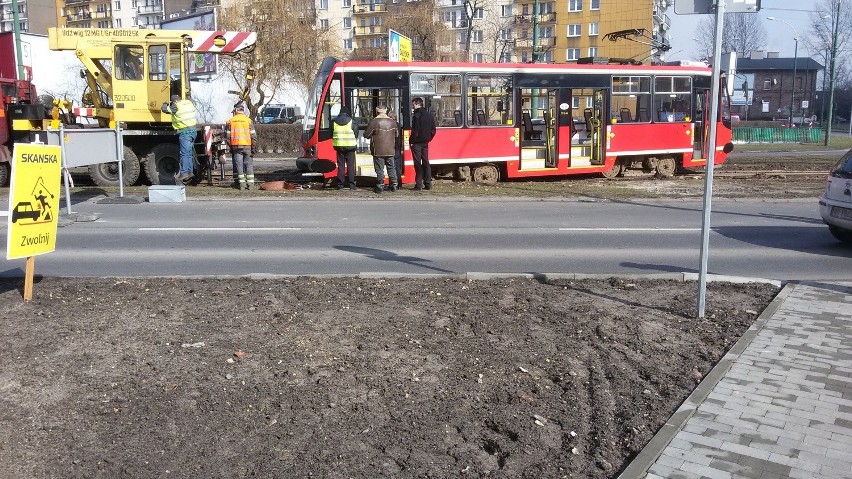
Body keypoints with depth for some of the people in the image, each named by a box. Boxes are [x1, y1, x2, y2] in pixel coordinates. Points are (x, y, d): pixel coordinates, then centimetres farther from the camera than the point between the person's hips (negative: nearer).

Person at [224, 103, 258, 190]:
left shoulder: (230, 121, 6)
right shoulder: (248, 120, 2)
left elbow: (227, 135, 4)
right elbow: (253, 135, -2)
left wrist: (230, 145, 14)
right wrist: (253, 144, 8)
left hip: (235, 146, 1)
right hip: (247, 145, -1)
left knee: (238, 164, 4)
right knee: (249, 165, 5)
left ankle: (241, 184, 1)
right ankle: (250, 184, 2)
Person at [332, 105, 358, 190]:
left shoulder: (334, 122, 4)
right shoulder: (351, 122, -5)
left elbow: (332, 134, 10)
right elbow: (356, 134, 0)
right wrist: (355, 143, 15)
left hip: (339, 146, 2)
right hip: (350, 146, -2)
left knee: (340, 165, 8)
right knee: (350, 166, 1)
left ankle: (340, 185, 7)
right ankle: (352, 185, -1)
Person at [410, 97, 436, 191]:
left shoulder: (417, 115, -14)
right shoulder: (429, 115, 9)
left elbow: (415, 131, -18)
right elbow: (433, 130, 11)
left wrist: (411, 141, -8)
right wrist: (428, 139, 15)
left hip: (417, 143, -7)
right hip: (425, 143, 7)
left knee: (418, 164, -4)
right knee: (426, 163, 12)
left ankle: (419, 185, -4)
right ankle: (428, 184, 13)